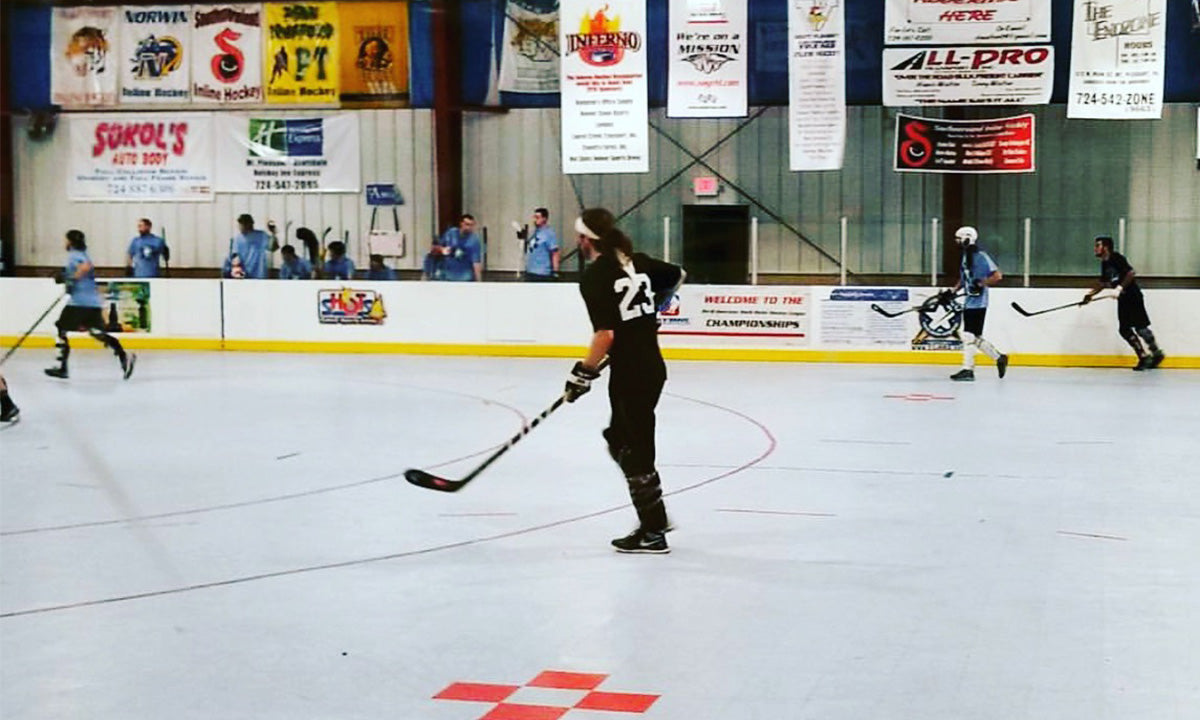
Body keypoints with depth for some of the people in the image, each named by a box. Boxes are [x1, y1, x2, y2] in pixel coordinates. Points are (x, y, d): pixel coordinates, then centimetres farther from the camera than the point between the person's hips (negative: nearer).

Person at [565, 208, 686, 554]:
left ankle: (653, 533, 6)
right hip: (653, 366, 9)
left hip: (630, 373, -9)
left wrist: (584, 372, -13)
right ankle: (655, 516, 25)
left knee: (634, 449, 0)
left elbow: (605, 334, -22)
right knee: (619, 439, 21)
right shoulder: (636, 262, 8)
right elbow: (677, 275, 22)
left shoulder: (594, 276, -15)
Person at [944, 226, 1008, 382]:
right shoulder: (965, 257, 15)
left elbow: (998, 275, -16)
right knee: (975, 337, 12)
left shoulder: (981, 257, -13)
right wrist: (952, 292, 14)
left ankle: (968, 370, -7)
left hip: (978, 303, -9)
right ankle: (999, 358, 26)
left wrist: (981, 284, -23)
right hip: (969, 303, 9)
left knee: (969, 335, -10)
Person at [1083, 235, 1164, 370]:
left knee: (1140, 327, -9)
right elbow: (1103, 282, 23)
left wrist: (1120, 287, -25)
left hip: (1133, 296, -9)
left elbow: (1131, 273, -23)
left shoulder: (1117, 258, -14)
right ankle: (1144, 356, 11)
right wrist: (1090, 294, 16)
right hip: (1123, 299, 9)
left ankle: (1157, 353, 3)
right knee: (1124, 329, 4)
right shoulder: (1104, 263, 13)